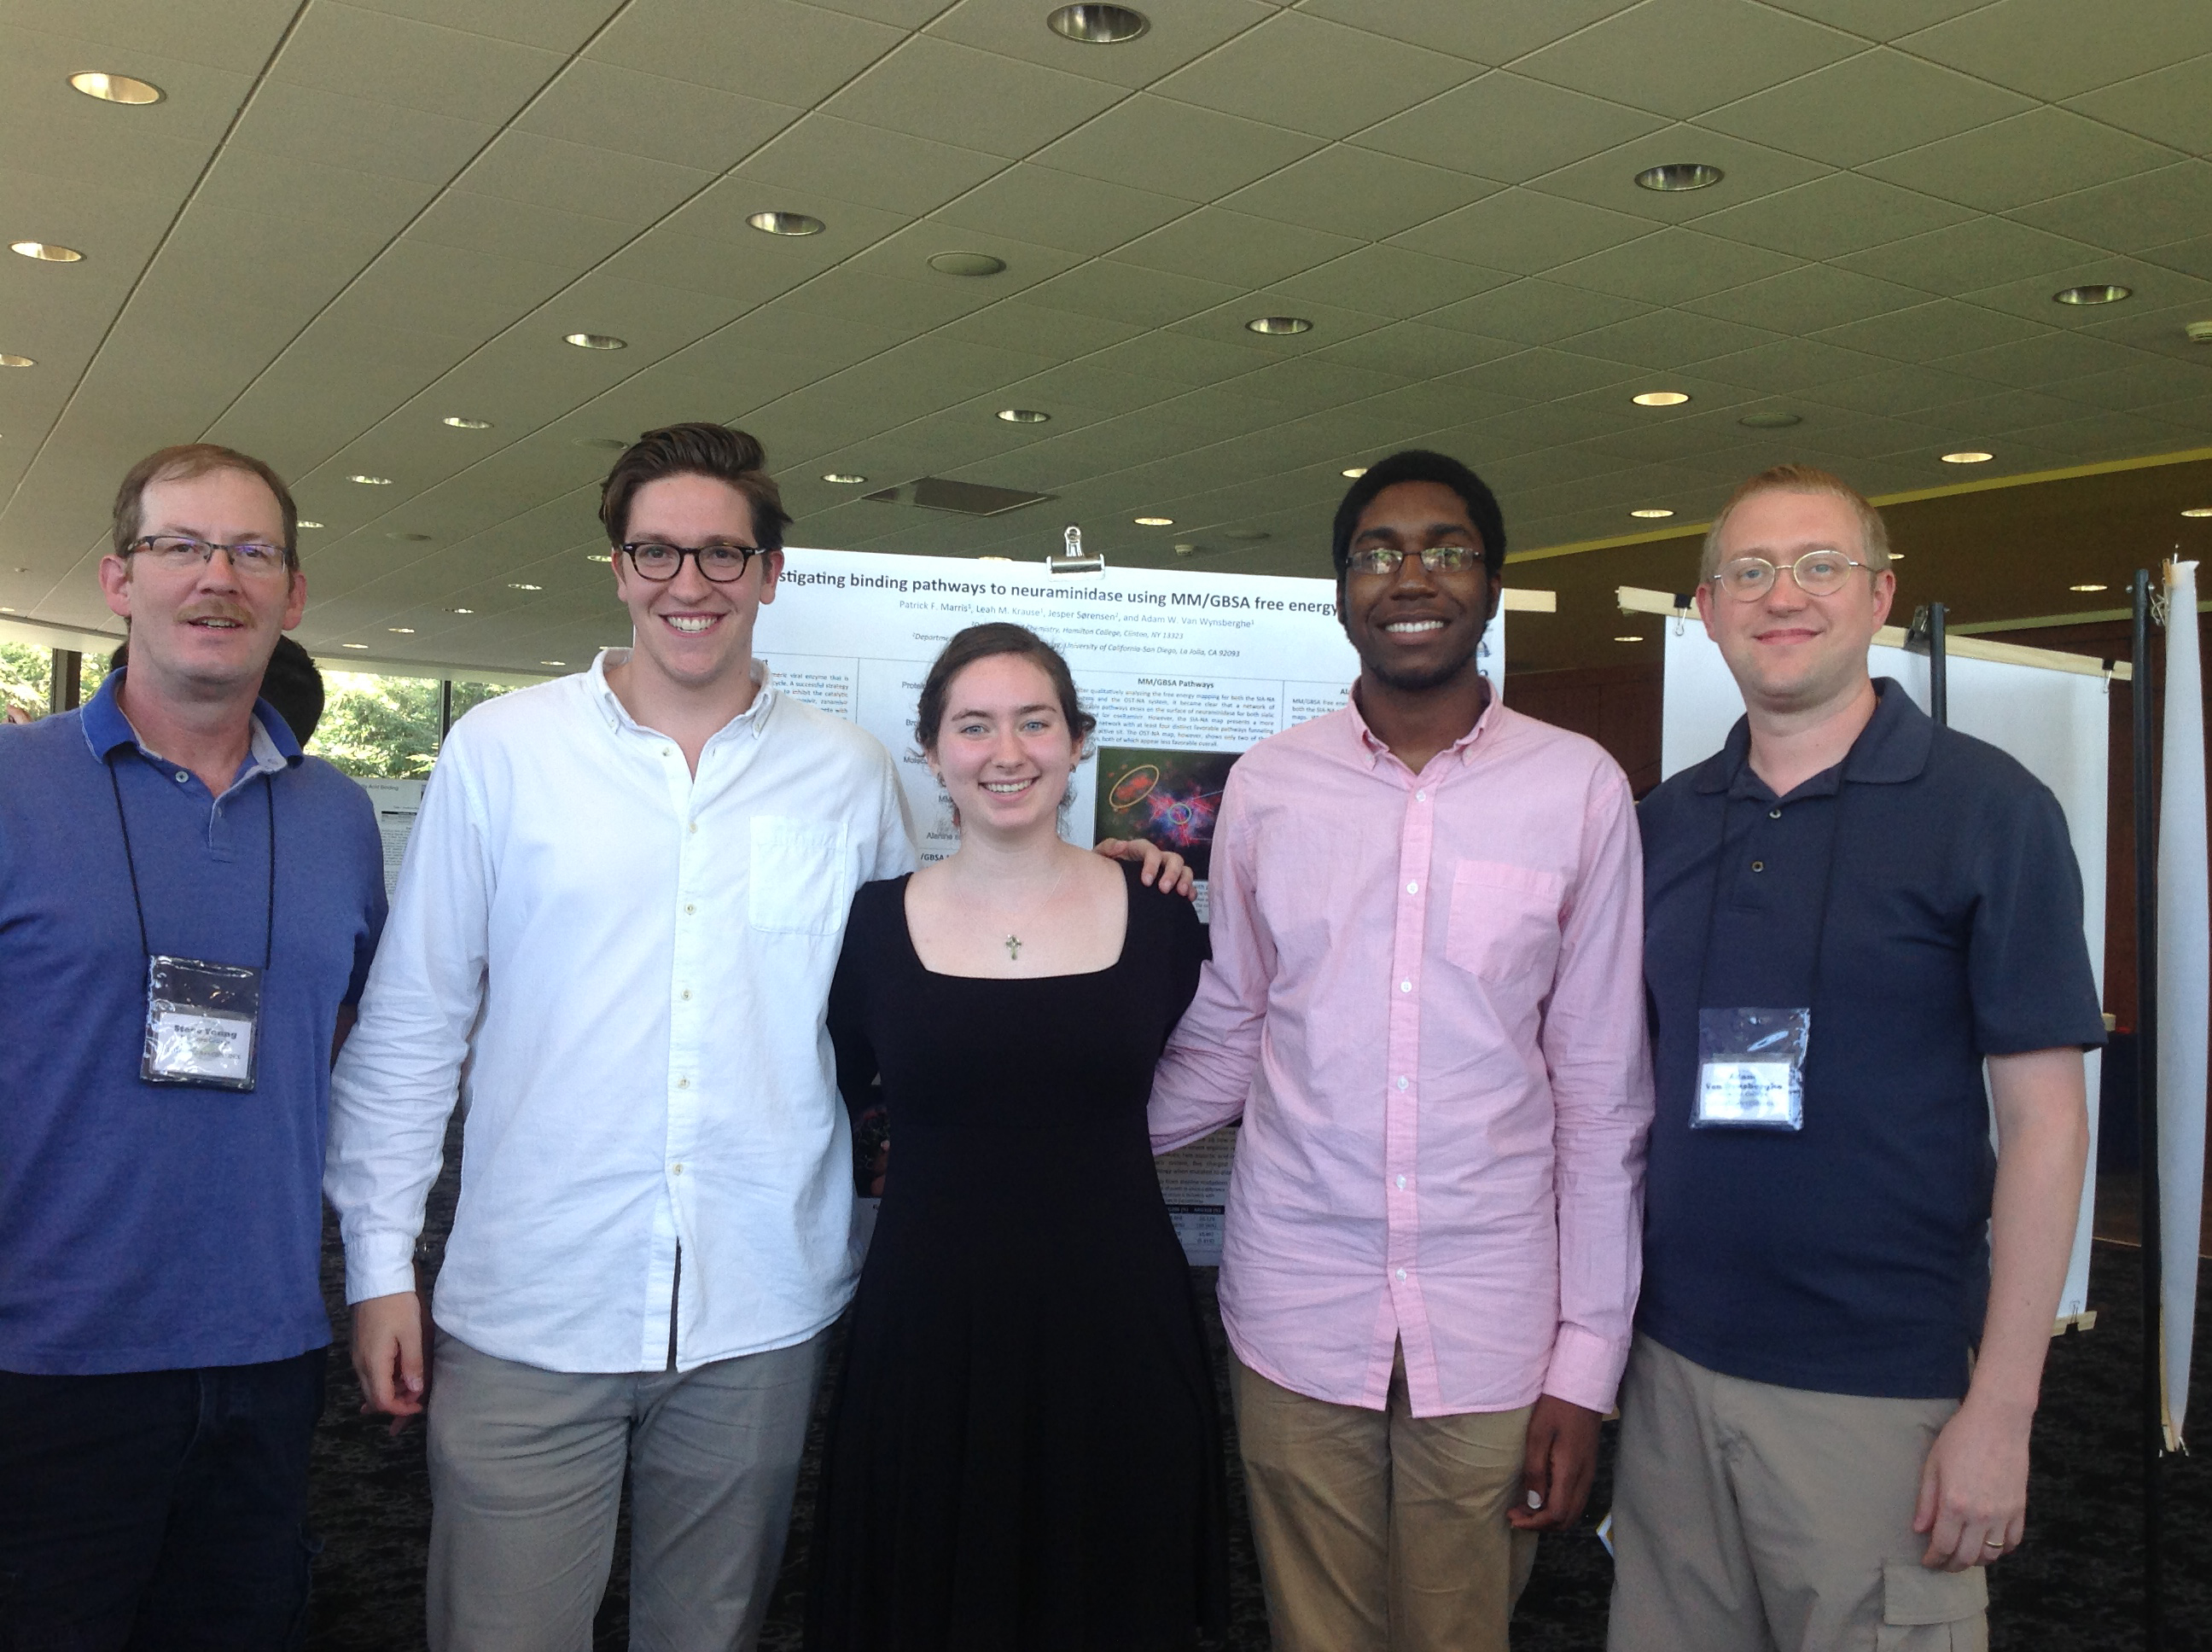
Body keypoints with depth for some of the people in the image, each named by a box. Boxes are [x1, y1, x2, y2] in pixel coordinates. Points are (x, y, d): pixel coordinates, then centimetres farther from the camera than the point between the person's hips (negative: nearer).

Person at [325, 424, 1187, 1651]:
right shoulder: (500, 749, 0)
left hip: (758, 1317, 2)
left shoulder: (849, 776, 4)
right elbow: (412, 1022, 3)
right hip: (528, 1310, -1)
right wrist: (381, 1262, 0)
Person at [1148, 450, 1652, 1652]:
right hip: (1296, 1314, 1)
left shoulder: (1578, 789, -3)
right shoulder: (1267, 783, 1)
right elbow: (1223, 1043, 9)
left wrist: (1586, 1364, -2)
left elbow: (1600, 1092, -1)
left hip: (1490, 1326, -1)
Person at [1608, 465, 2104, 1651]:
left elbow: (2044, 1119, -8)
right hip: (1675, 1363, 4)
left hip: (1882, 1386, -4)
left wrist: (2001, 1407, -12)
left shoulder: (1985, 807, -6)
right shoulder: (1663, 821, 6)